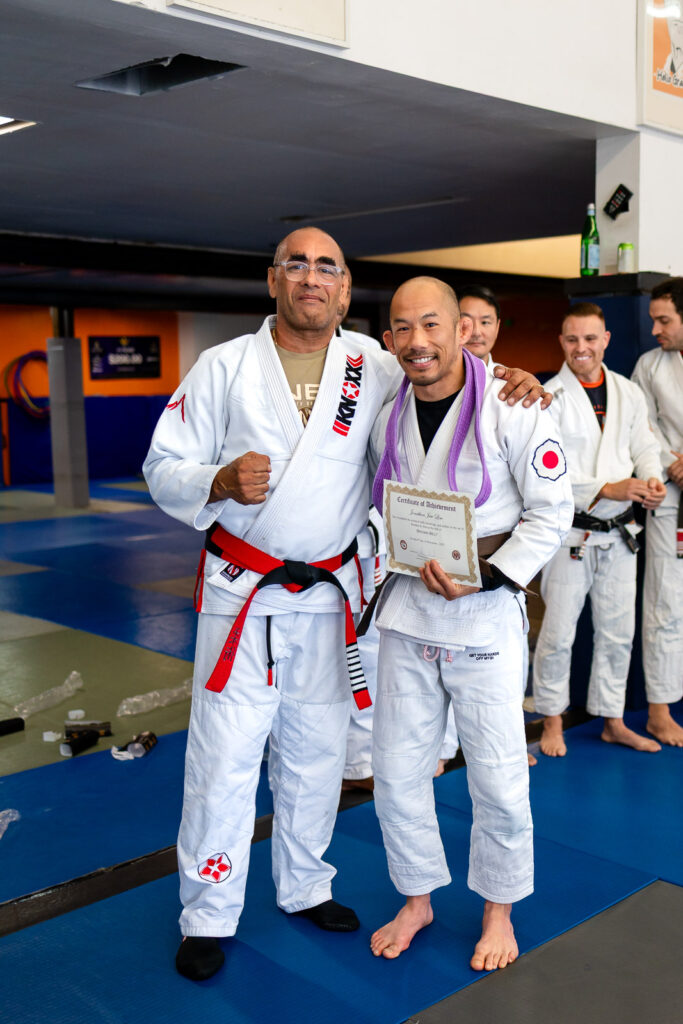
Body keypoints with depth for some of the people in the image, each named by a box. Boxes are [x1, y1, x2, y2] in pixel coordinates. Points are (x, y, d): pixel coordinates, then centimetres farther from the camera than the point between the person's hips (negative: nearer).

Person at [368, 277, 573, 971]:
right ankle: (417, 900, 34)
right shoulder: (386, 417, 3)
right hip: (407, 614, 5)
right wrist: (391, 569, 9)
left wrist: (487, 578, -20)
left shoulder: (512, 408, -13)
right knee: (396, 771, 12)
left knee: (499, 780, 6)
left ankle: (498, 911, 31)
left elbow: (551, 511, -10)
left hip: (486, 613, -4)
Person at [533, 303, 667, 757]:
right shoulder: (550, 397, -9)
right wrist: (608, 489, -20)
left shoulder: (630, 393, 7)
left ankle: (613, 721, 28)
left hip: (620, 532, 5)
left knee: (618, 632, 13)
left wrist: (651, 480, -11)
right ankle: (553, 722, 20)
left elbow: (644, 446, 11)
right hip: (571, 532, -5)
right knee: (558, 633, 1)